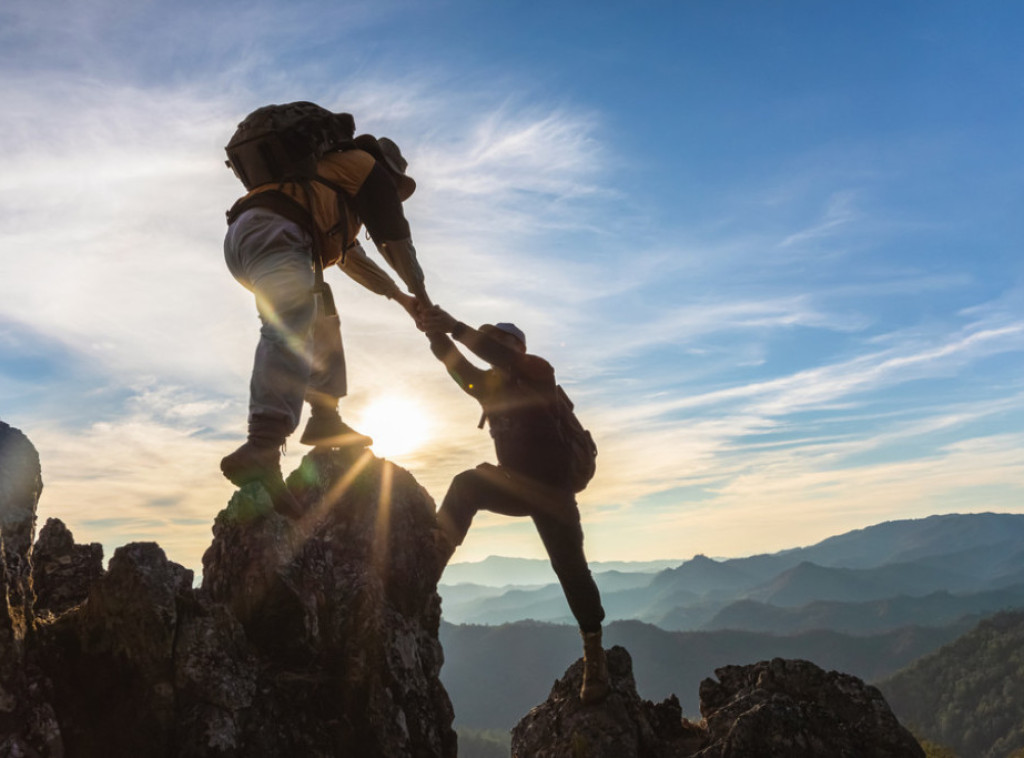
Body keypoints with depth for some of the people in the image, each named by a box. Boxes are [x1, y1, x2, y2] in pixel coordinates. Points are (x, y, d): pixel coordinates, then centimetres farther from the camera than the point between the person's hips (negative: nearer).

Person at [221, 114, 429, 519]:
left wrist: (398, 295, 51)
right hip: (272, 232, -10)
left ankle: (324, 420, 17)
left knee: (321, 322, 24)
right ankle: (260, 450, -49)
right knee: (291, 332, -29)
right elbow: (395, 238, 14)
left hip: (242, 239, 10)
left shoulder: (335, 183, 41)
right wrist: (419, 293, 26)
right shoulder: (368, 166, 17)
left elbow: (350, 255, 47)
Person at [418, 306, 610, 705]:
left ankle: (594, 654, 5)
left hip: (550, 488, -5)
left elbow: (500, 356, -26)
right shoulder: (488, 384, 10)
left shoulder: (538, 371, -5)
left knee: (569, 566, -9)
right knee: (466, 485, -22)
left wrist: (455, 327, -34)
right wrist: (436, 335, -27)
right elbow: (457, 365, -9)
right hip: (514, 484, 5)